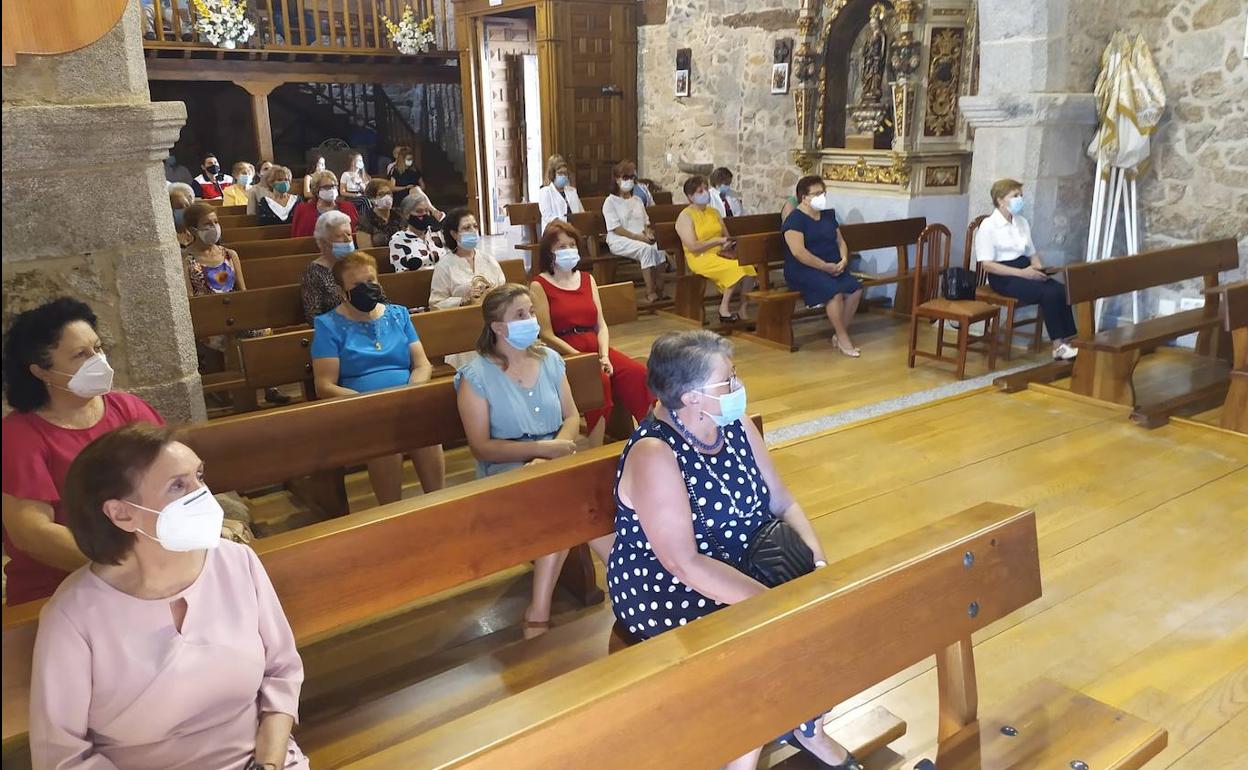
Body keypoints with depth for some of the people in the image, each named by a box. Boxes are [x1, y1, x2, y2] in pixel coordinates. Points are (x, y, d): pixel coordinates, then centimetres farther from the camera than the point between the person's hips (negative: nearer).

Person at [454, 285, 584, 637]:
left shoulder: (550, 359, 9)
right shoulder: (476, 376, -6)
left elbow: (572, 416, 12)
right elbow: (481, 447, -8)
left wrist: (562, 445, -11)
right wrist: (541, 448, -18)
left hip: (555, 460, 4)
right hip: (507, 468, -4)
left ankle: (539, 611, -21)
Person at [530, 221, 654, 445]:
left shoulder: (587, 279, 20)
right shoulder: (540, 286, 3)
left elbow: (601, 324, 12)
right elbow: (547, 335, -6)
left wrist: (604, 356, -6)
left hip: (596, 347, 5)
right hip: (566, 354, -5)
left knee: (638, 373, -23)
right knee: (600, 381, -34)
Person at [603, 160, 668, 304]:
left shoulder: (637, 200, 21)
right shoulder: (611, 201, 1)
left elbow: (646, 223, 21)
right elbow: (616, 228, -9)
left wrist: (648, 233, -3)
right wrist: (636, 236, -18)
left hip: (642, 238, 6)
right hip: (619, 241, -5)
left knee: (659, 249, -28)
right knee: (646, 249, -35)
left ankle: (659, 289, -24)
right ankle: (650, 292, -34)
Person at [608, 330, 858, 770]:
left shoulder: (737, 427, -1)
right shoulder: (652, 455, -24)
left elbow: (783, 503, 4)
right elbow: (684, 564, -28)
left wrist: (818, 560, -14)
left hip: (744, 567, 7)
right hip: (665, 590, -7)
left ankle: (809, 729, 14)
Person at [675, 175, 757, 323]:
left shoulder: (714, 212, 17)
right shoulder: (685, 216, -5)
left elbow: (726, 236, 21)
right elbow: (693, 247, -14)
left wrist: (729, 243, -3)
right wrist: (717, 240, -14)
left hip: (720, 254, 6)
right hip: (700, 258, -6)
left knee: (748, 267, -21)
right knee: (736, 268, -29)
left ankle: (742, 311, -11)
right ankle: (724, 308, -14)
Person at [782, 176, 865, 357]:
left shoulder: (828, 215, 16)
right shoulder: (795, 219, -10)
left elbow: (840, 241, 19)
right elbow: (798, 252, -20)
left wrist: (844, 259, -2)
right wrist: (825, 266, -20)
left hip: (833, 267, 8)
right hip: (802, 270, -7)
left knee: (856, 288, -17)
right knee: (834, 291, -31)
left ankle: (840, 334, -6)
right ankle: (843, 338, -15)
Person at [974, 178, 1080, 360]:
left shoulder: (1022, 222, 13)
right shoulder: (988, 226, -9)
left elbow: (1032, 253, 20)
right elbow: (987, 265, -16)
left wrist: (1039, 269, -4)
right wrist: (1022, 273, -21)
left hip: (1025, 270, 7)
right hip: (1003, 277, -7)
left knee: (1061, 289, -20)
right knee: (1049, 293, -27)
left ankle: (1068, 339, -19)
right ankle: (1058, 346, -19)